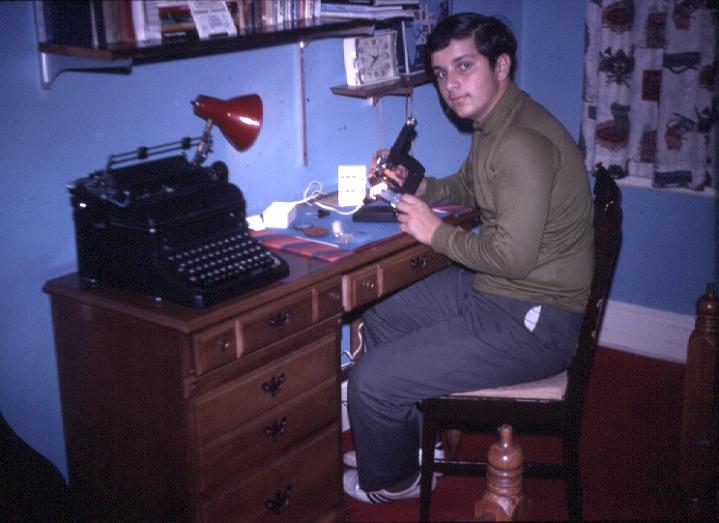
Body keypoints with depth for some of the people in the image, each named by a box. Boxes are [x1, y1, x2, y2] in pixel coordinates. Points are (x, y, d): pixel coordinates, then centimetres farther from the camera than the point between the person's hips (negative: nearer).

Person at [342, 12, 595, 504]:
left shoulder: (522, 143, -26)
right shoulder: (492, 124, 7)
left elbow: (513, 258, -29)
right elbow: (467, 187, 26)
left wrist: (436, 232, -15)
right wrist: (418, 187, 6)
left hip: (534, 321, -11)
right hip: (488, 285, 11)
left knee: (371, 381, -13)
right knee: (381, 318, 22)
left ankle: (390, 480, 19)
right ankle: (405, 440, 35)